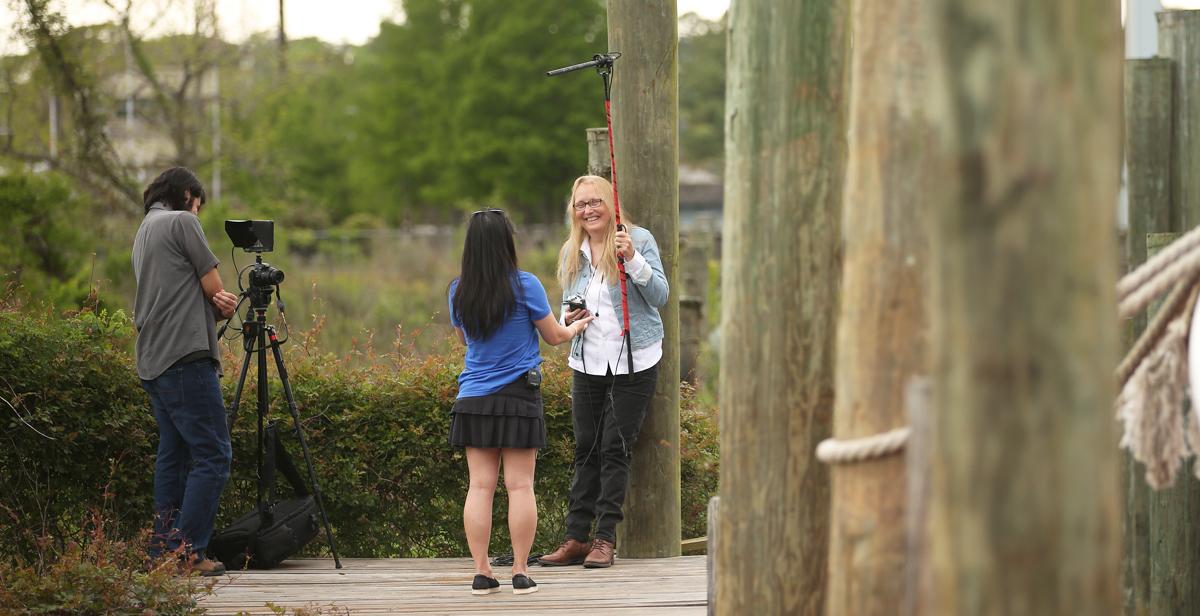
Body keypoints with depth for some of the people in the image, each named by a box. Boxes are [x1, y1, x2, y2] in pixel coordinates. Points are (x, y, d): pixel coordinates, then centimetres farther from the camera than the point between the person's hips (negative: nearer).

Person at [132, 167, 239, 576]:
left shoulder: (144, 232, 25)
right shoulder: (182, 221, -2)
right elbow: (213, 286, -3)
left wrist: (218, 303, 0)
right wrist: (220, 301, 18)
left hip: (153, 363, 10)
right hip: (186, 357, -10)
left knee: (173, 455, 11)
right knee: (213, 455, -10)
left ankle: (163, 550, 9)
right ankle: (188, 551, -16)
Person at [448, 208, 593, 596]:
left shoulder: (458, 291, 2)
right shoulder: (525, 286, -10)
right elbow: (554, 336, 2)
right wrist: (575, 328, 24)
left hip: (473, 399, 3)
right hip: (518, 397, -3)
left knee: (480, 486, 4)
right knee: (520, 486, 1)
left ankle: (481, 573, 3)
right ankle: (521, 574, 2)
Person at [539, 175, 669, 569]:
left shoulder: (639, 239, -5)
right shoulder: (572, 252, 10)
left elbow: (660, 295, -11)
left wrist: (633, 259, -24)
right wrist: (569, 317, -3)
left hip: (633, 361, -4)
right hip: (588, 362, 4)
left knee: (616, 448, -4)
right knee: (586, 449, 5)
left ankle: (605, 539, -1)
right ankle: (577, 538, 6)